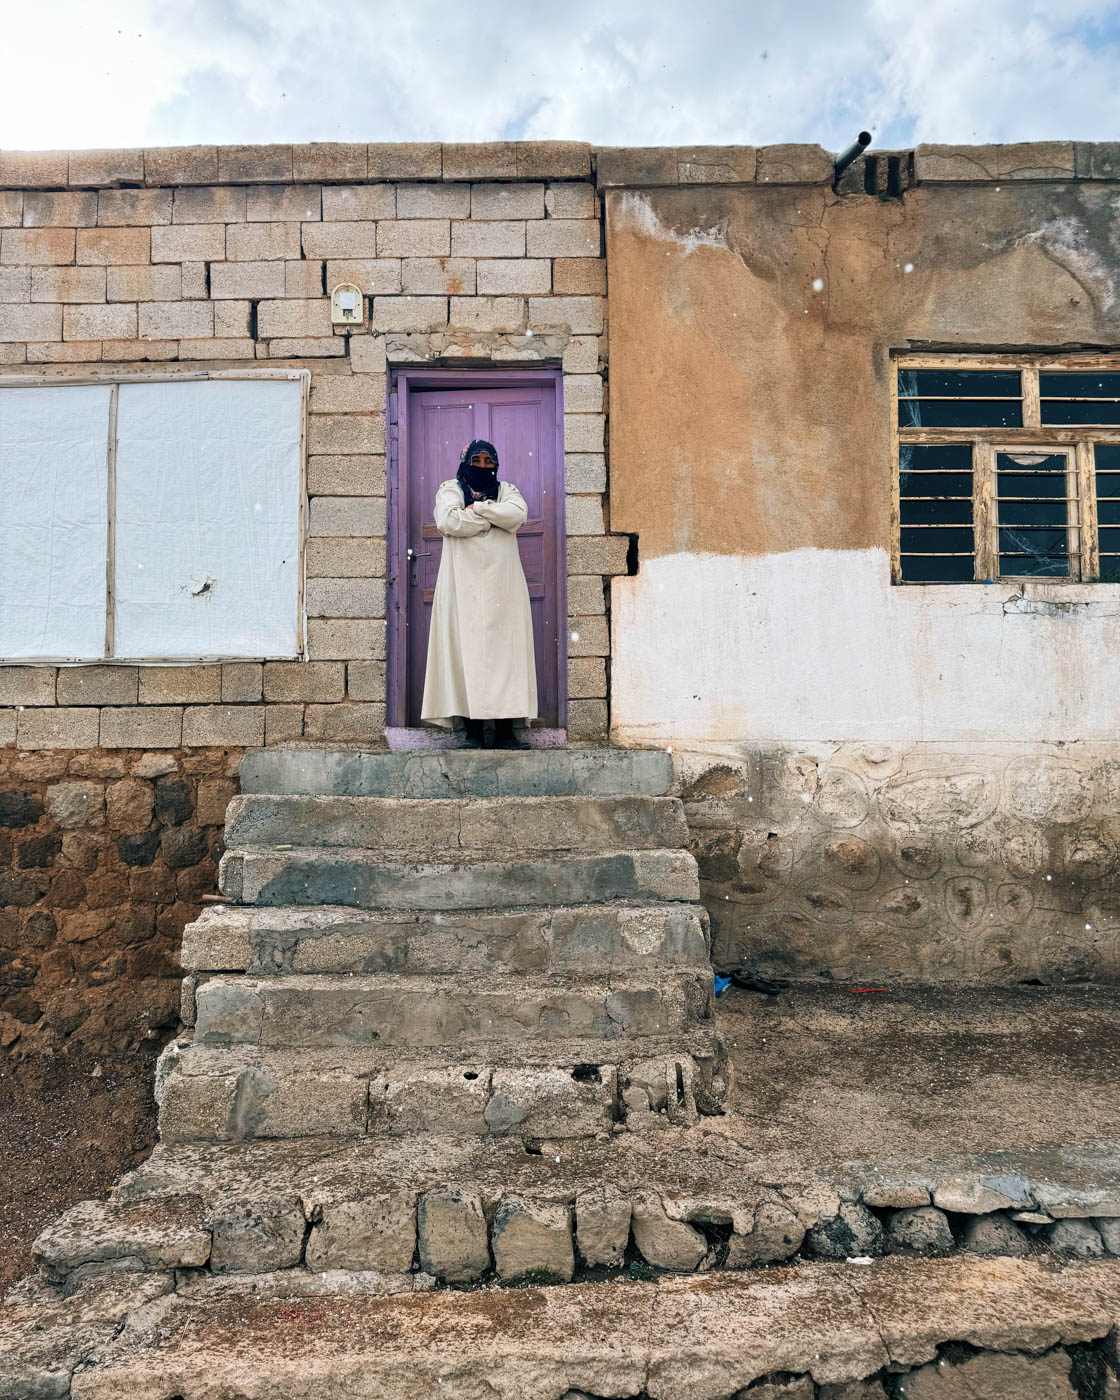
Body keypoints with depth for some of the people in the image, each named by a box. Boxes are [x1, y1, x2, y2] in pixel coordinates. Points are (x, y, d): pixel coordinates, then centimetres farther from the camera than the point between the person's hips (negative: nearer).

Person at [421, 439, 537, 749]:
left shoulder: (506, 490, 19)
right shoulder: (450, 489, 13)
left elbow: (518, 514, -4)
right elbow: (448, 521, -10)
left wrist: (476, 508, -4)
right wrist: (495, 517, -3)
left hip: (502, 584, 2)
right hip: (464, 584, -2)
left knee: (505, 650, -4)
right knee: (467, 650, -8)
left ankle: (505, 731, -4)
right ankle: (473, 731, -7)